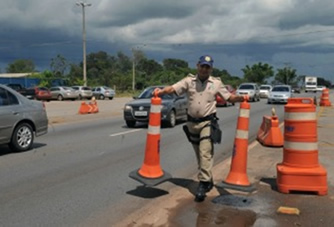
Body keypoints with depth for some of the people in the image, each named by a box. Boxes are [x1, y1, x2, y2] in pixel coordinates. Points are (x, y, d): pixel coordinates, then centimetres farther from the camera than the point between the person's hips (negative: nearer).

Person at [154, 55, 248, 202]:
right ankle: (208, 180, 31)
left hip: (207, 122, -3)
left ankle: (203, 184, -13)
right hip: (192, 122, 3)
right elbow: (173, 88, -8)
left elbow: (229, 97, 5)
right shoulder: (189, 81, 2)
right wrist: (161, 91, -26)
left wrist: (241, 98, -13)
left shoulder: (216, 83, 2)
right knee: (199, 154, 14)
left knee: (205, 153, -15)